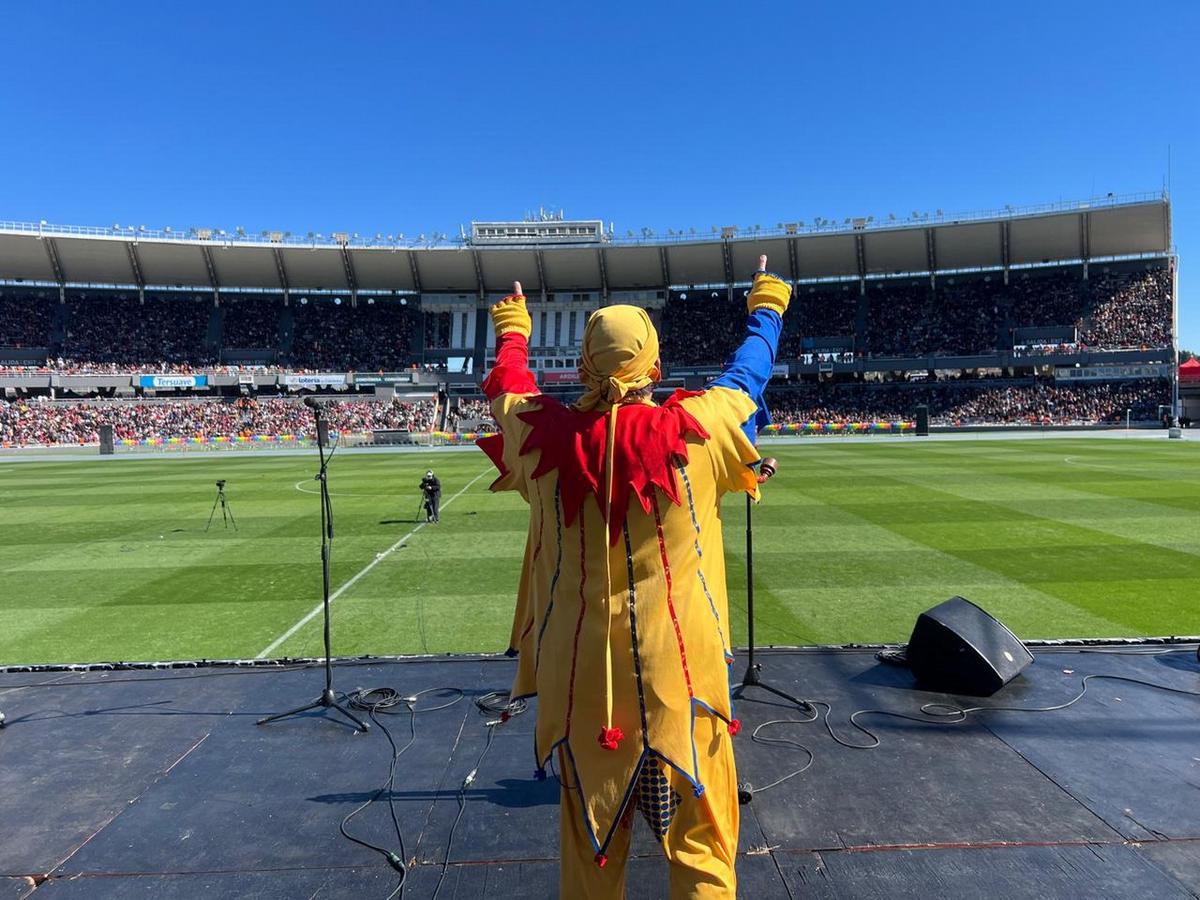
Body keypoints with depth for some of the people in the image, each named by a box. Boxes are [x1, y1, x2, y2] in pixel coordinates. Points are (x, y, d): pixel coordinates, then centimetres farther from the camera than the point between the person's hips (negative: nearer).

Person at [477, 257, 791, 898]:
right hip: (680, 671, -2)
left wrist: (511, 328, 37)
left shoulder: (547, 438, -6)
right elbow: (748, 371, 10)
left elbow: (509, 384, 16)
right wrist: (767, 306, 30)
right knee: (700, 843, 12)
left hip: (581, 673, 2)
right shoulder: (694, 428, -9)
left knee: (589, 838, 18)